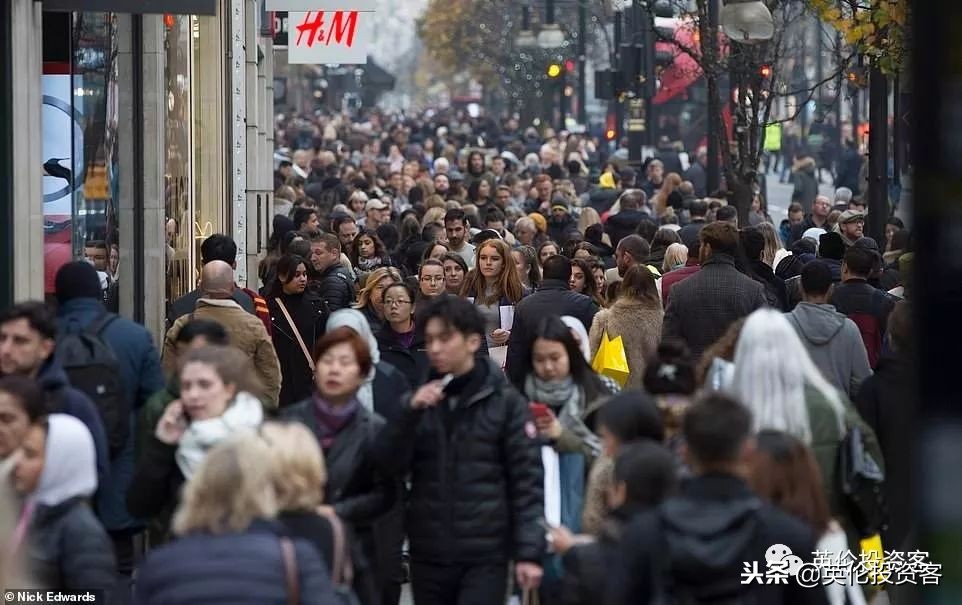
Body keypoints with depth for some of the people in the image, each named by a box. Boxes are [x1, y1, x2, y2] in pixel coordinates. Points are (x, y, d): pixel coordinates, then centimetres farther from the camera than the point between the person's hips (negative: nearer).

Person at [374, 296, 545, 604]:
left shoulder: (505, 402, -2)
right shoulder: (419, 400, 9)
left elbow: (527, 480, -4)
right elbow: (389, 465, 0)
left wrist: (529, 552, -11)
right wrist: (410, 413, -15)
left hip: (485, 556, -4)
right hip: (428, 555, 4)